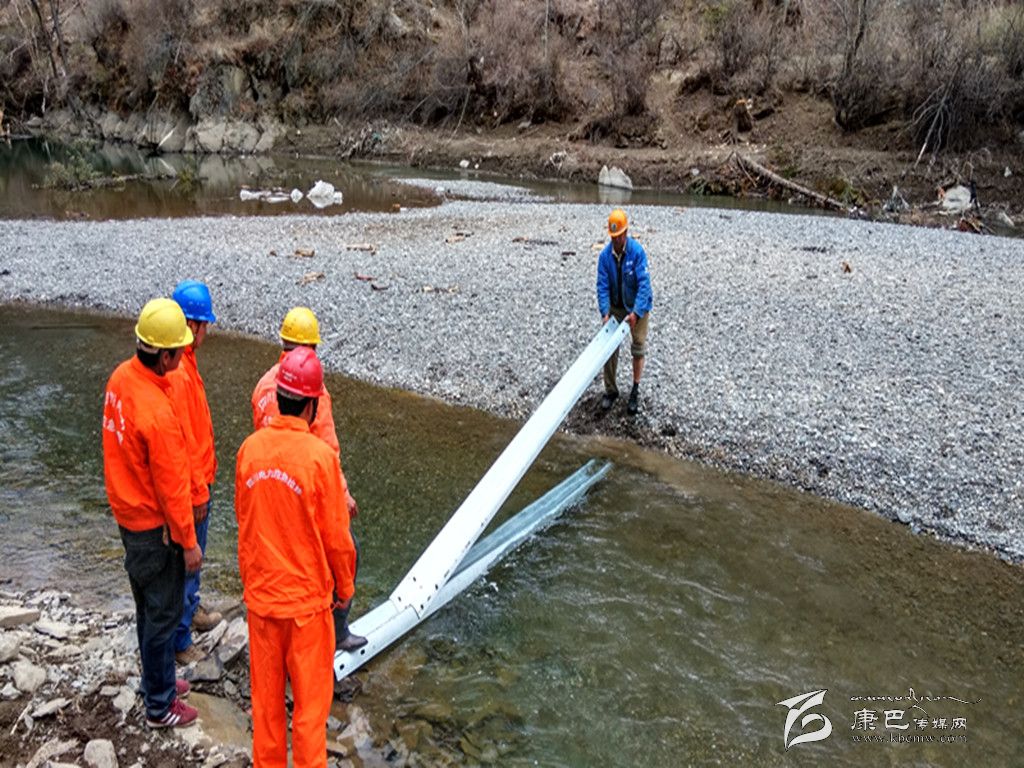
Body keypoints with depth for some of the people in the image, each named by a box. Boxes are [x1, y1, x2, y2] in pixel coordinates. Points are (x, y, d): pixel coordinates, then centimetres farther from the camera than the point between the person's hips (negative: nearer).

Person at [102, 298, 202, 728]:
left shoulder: (121, 378, -5)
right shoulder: (158, 414, -32)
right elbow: (172, 487, -24)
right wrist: (188, 542, -12)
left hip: (127, 513, 9)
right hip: (154, 526, -9)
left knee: (149, 605, 23)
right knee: (162, 612, 8)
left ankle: (157, 680, 42)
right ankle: (160, 705, 25)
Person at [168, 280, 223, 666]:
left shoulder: (179, 359, 4)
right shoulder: (177, 374, -28)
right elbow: (182, 440, -26)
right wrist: (198, 493, -19)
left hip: (192, 479, 10)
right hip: (189, 485, -10)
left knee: (192, 553, 26)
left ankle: (192, 610, 46)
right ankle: (179, 641, 20)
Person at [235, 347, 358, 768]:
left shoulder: (249, 448, -7)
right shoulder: (320, 456, -21)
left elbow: (243, 520, 5)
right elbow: (336, 536, -13)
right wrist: (345, 585, 3)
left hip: (260, 593, 5)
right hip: (308, 596, -4)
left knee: (266, 692, 20)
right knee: (310, 696, 13)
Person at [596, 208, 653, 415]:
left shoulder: (637, 252, -23)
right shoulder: (605, 255, -14)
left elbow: (643, 283, -25)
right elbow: (602, 285, -13)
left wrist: (636, 312, -32)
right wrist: (604, 312, -25)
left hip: (637, 307, -2)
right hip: (615, 307, 3)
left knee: (638, 348, 1)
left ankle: (635, 392, 15)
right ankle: (610, 390, 13)